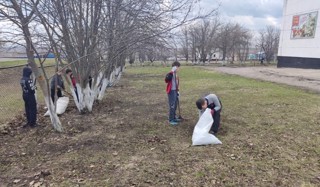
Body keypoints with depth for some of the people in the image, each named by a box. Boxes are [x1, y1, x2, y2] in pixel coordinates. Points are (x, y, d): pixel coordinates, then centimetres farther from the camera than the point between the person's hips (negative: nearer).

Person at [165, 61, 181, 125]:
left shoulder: (176, 74, 13)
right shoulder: (170, 74, -16)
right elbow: (166, 80, -35)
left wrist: (177, 90, 22)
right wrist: (171, 72, -40)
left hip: (175, 91, 9)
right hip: (171, 91, -9)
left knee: (175, 105, 16)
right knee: (172, 106, -7)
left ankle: (174, 118, 28)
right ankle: (171, 120, 1)